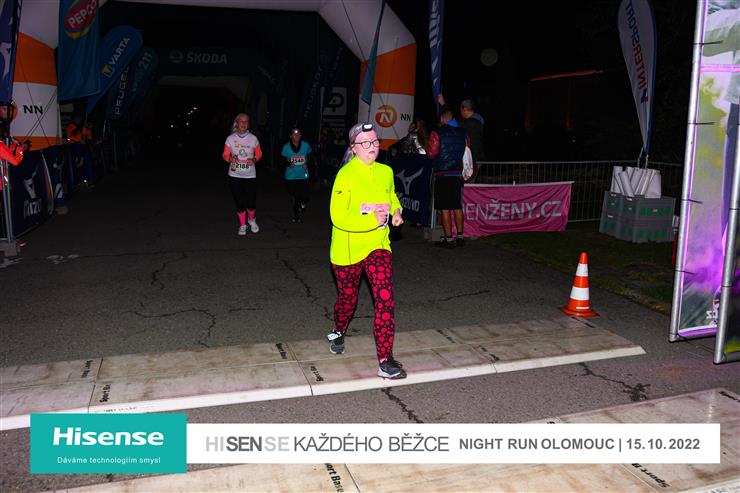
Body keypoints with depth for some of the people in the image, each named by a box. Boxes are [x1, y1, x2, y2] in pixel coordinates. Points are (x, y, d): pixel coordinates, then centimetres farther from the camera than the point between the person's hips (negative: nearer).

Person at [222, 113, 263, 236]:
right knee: (239, 202, 2)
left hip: (250, 175, 0)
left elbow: (259, 154, 11)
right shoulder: (230, 138, 0)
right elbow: (225, 155, 5)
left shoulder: (253, 138, 1)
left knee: (251, 202, -3)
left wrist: (254, 160, -10)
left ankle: (252, 220, 27)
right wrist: (230, 158, -17)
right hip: (235, 175, 0)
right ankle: (242, 225, 20)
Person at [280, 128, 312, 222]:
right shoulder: (286, 147, -3)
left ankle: (302, 203, 33)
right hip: (291, 176, 0)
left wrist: (307, 164, -7)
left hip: (303, 176, 0)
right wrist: (288, 164, -16)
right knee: (295, 197, 4)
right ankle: (296, 215, 29)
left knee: (305, 197, -7)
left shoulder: (306, 145, -2)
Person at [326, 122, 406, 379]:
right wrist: (372, 220, -26)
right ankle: (338, 332, 50)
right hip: (347, 249, -3)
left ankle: (385, 361, -9)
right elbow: (338, 217, -22)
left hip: (378, 245, 3)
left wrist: (396, 211, 3)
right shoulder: (346, 175, -16)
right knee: (347, 297, 17)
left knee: (385, 298, -14)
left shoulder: (386, 172, 2)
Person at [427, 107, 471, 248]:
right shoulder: (463, 133, 7)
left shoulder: (437, 133, -7)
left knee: (445, 208, 0)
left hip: (443, 174, -5)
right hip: (458, 174, 5)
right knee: (457, 206, 13)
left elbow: (431, 154, -8)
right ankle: (460, 237, 17)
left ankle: (449, 239, 1)